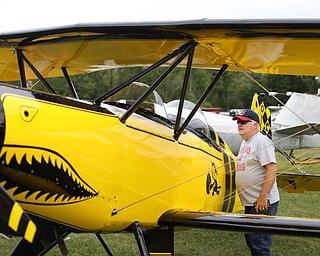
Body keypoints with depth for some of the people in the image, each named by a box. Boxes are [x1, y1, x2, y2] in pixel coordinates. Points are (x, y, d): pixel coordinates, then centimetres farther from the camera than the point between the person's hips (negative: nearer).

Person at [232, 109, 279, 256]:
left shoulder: (261, 141, -13)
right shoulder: (245, 142, 16)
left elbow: (272, 169, -21)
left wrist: (263, 197, -24)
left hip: (262, 202, -10)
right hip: (249, 202, 10)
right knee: (251, 242, 18)